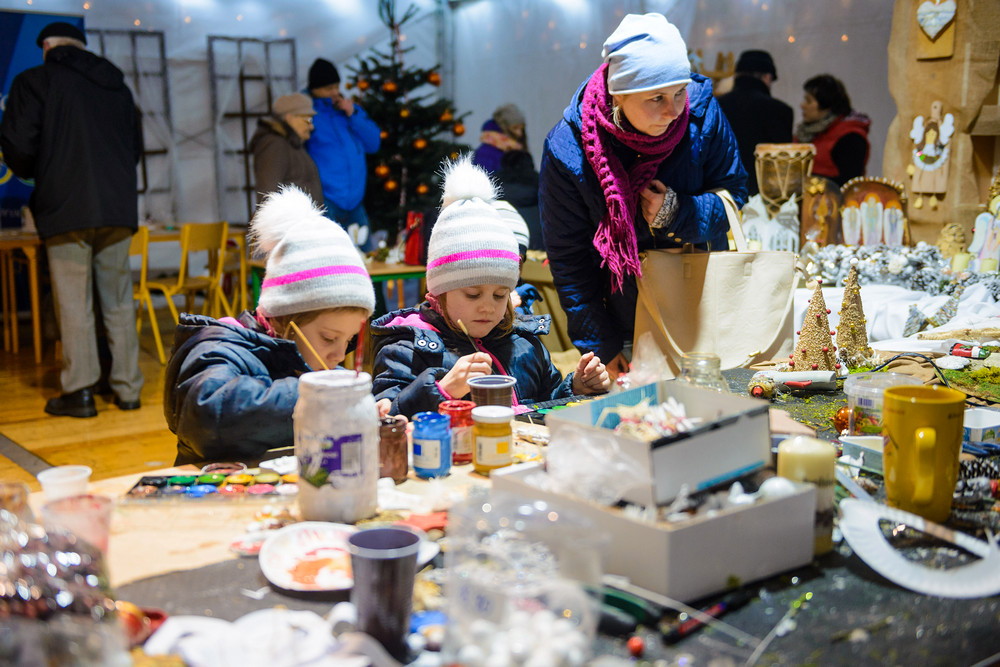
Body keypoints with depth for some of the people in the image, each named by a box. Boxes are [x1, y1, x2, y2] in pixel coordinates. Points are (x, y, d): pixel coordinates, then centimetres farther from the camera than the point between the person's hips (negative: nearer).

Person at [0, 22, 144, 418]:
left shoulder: (34, 81, 1)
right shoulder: (117, 87, 16)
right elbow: (136, 147, 20)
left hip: (66, 210, -4)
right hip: (118, 209, 4)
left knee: (74, 303, 1)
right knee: (119, 302, 9)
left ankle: (80, 392, 3)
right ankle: (128, 388, 11)